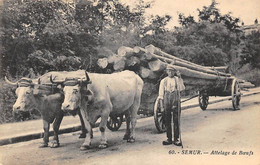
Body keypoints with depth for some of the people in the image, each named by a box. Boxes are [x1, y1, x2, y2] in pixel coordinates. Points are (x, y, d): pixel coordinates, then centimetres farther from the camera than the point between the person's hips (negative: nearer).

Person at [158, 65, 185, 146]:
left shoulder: (177, 79, 6)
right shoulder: (163, 81, 8)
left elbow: (182, 88, -13)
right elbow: (161, 94, 7)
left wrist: (180, 78, -15)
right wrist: (161, 106, 1)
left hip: (176, 102, -1)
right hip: (166, 102, 1)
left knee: (176, 121, 0)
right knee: (167, 121, 5)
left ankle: (177, 139, 7)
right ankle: (169, 139, 14)